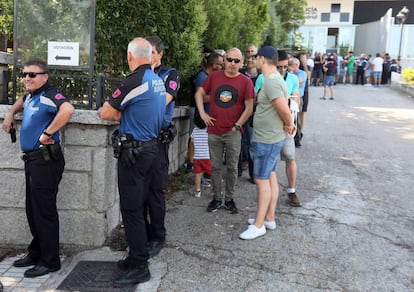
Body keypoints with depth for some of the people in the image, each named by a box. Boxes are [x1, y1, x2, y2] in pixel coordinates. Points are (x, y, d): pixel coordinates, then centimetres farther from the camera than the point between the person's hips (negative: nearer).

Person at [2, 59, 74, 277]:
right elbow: (22, 101, 40)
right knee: (33, 209, 17)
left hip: (45, 160, -10)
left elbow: (68, 109, -35)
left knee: (44, 210, -4)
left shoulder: (49, 95, -14)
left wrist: (47, 133, -27)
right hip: (32, 160, 10)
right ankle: (36, 253, 30)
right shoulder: (31, 95, 15)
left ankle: (50, 261, 6)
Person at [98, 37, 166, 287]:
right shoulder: (158, 80, 9)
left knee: (131, 209, -1)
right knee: (139, 206, 17)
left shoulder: (135, 80, -18)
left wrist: (115, 112, 7)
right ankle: (137, 256, 28)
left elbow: (106, 114, -12)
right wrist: (121, 112, 5)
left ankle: (139, 267, 6)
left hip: (134, 152, -9)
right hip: (152, 147, 9)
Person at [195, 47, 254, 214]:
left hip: (233, 133, -2)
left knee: (232, 167, 8)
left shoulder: (245, 81, -3)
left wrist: (237, 126, -7)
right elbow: (199, 94, 13)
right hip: (214, 131, 2)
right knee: (215, 167, 10)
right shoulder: (214, 77, 3)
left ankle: (229, 199, 23)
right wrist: (202, 114, 2)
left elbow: (249, 108, -3)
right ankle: (217, 198, 23)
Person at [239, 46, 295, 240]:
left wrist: (288, 124, -10)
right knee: (270, 177, 15)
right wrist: (287, 124, 5)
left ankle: (259, 225, 5)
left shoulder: (272, 82, -21)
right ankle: (269, 218, 26)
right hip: (270, 138, 10)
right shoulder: (274, 79, 12)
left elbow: (284, 110, -28)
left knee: (262, 180, -4)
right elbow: (282, 109, 17)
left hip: (266, 140, -10)